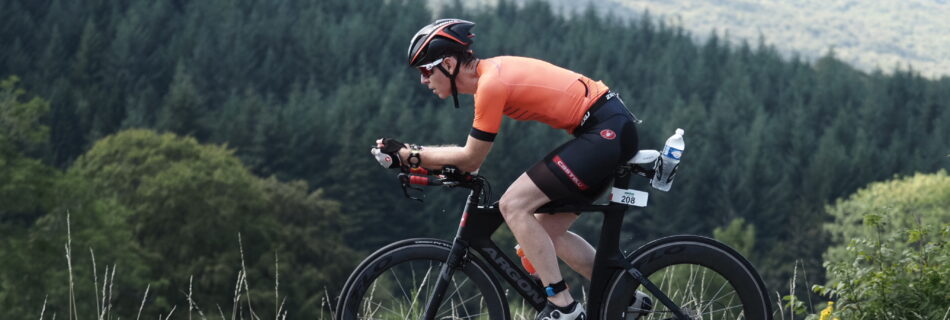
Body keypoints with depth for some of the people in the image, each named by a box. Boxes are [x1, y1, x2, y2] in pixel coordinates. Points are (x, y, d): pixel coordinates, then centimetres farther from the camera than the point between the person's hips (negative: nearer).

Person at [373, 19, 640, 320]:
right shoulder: (490, 72, 12)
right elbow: (472, 155, 18)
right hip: (612, 131, 10)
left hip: (607, 131, -10)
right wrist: (409, 154, 11)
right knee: (548, 230, 13)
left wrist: (407, 155, -3)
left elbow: (471, 159, -9)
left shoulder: (491, 84, -17)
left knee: (513, 205, -12)